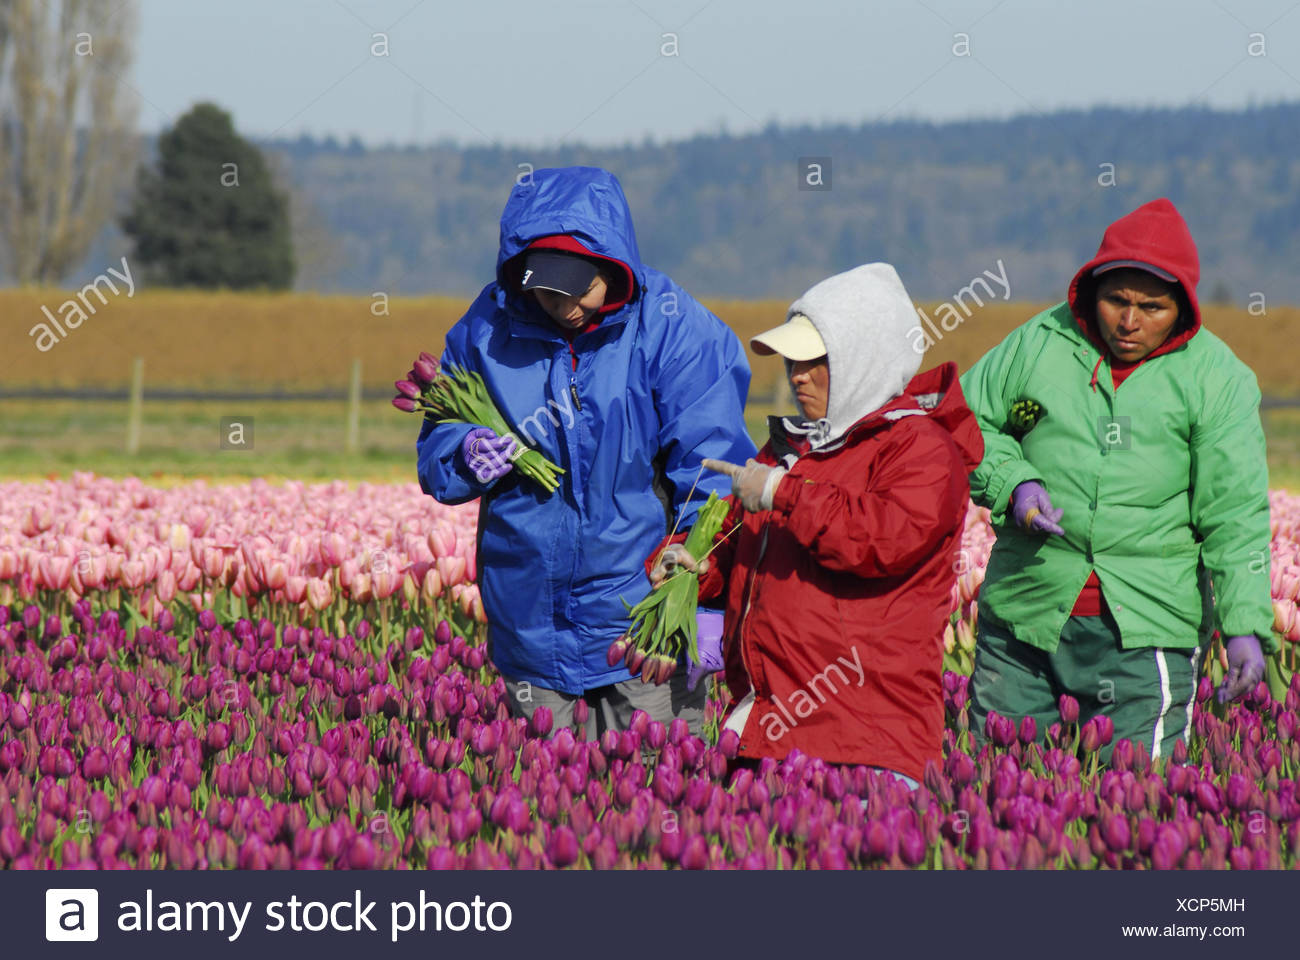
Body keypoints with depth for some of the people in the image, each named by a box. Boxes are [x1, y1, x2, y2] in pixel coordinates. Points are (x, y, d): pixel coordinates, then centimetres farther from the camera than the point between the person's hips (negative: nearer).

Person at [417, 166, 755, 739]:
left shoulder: (668, 328, -9)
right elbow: (434, 451, 11)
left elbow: (711, 468, -11)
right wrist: (466, 454, -13)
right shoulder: (490, 327, 0)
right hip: (532, 623, 3)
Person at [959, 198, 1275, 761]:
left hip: (1146, 635, -2)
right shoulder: (1040, 344, 3)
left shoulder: (1216, 378, -1)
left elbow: (1236, 513, -4)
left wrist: (1245, 626, -13)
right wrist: (1012, 484, -6)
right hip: (1023, 615, 2)